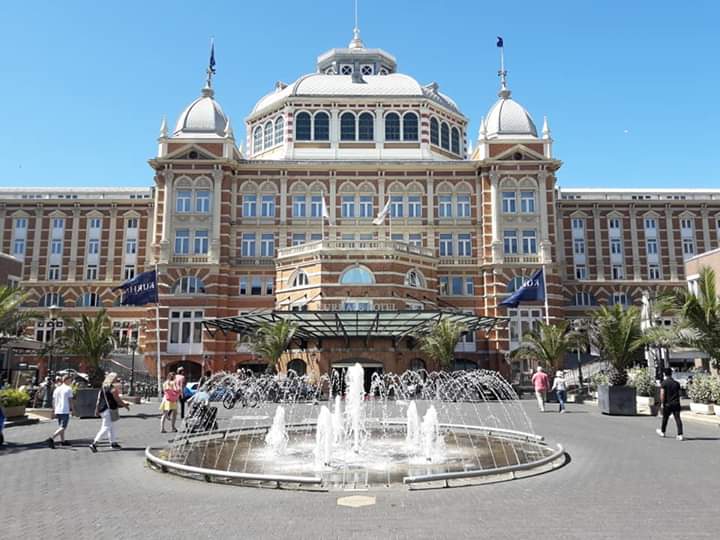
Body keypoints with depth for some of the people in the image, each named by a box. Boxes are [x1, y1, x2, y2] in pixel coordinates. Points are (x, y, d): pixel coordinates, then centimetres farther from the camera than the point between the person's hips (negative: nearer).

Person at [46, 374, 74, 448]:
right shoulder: (69, 389, -8)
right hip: (65, 411, -7)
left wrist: (54, 410, 16)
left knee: (61, 426, 18)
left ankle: (62, 441, 25)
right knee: (63, 427, -5)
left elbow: (53, 400, 10)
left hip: (57, 411, 7)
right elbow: (70, 400, -8)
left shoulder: (57, 389, 10)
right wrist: (71, 408, 6)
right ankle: (51, 438, -21)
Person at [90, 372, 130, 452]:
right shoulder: (113, 388, -14)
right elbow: (118, 400, -10)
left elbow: (99, 399, 13)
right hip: (108, 410, -9)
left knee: (111, 427, 18)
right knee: (106, 428, -6)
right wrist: (125, 405, 3)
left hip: (102, 409, 9)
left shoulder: (103, 387, 11)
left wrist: (97, 409, 17)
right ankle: (94, 443, -12)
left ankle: (113, 443, 26)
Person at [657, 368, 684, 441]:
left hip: (668, 404, -3)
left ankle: (662, 432, 30)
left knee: (665, 418, 13)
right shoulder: (676, 383, 7)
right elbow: (678, 393, 15)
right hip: (676, 403, 3)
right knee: (677, 418, -3)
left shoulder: (664, 383, -8)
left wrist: (662, 403, -7)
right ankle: (680, 434, -12)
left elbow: (662, 394, -14)